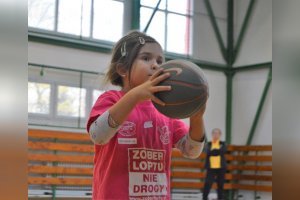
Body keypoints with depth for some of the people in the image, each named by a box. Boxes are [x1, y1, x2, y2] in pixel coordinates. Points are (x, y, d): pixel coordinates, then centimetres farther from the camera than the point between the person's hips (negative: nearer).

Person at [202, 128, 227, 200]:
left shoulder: (222, 144, 8)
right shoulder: (209, 144, 7)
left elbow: (223, 151, -12)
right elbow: (208, 152, -12)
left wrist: (213, 151, -10)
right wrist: (218, 150, -12)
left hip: (221, 167, 1)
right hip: (211, 167, -1)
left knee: (220, 184, 4)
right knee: (208, 183, -9)